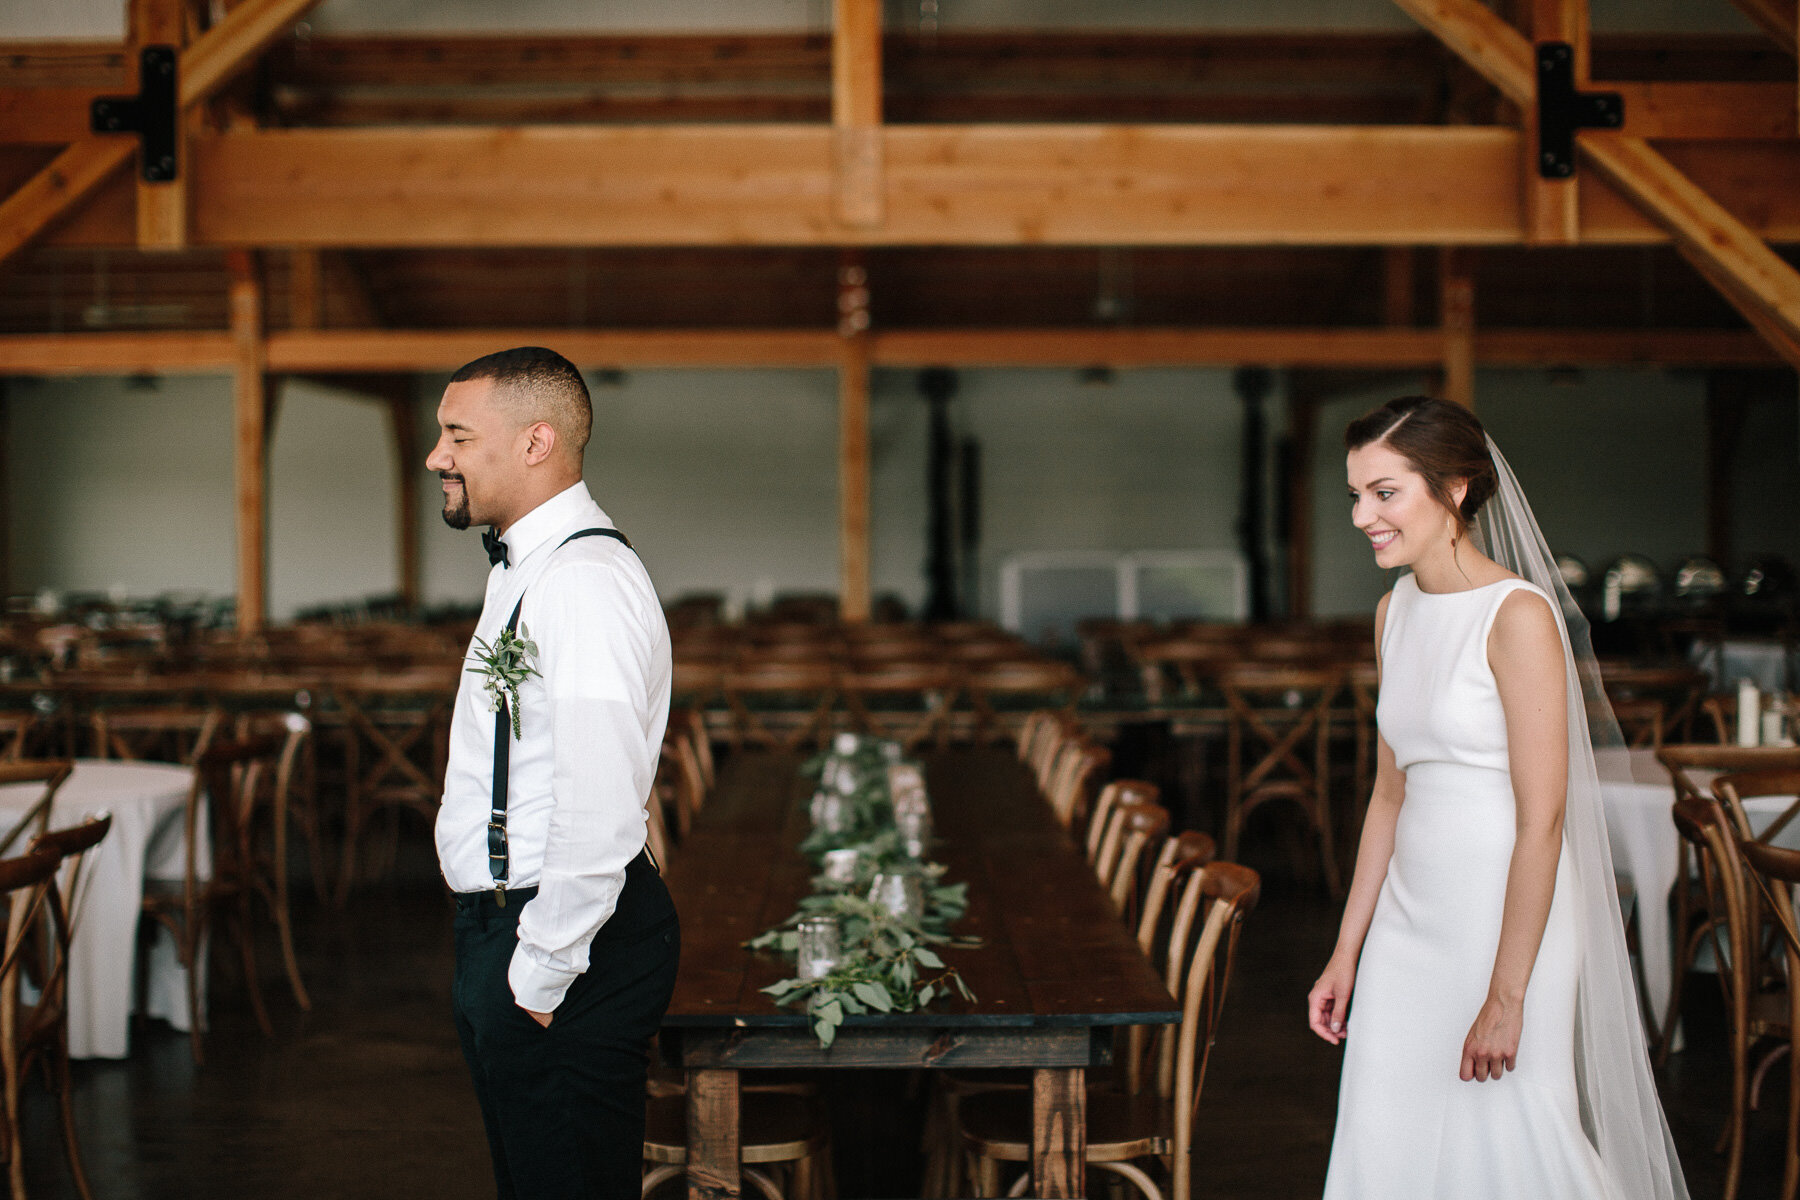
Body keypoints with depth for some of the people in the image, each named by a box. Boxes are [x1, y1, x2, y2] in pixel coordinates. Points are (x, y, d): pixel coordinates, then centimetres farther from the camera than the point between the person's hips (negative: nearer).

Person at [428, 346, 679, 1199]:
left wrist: (540, 976, -19)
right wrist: (514, 960, 18)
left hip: (567, 939, -10)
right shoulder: (527, 571, 13)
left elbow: (598, 816, -27)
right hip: (504, 931, 10)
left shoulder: (585, 584, -21)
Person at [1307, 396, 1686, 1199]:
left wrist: (1506, 997, -19)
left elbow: (1541, 820, -18)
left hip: (1509, 920, -7)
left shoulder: (1519, 615, -15)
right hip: (1410, 921, 7)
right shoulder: (1396, 612, 9)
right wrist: (1346, 952, 14)